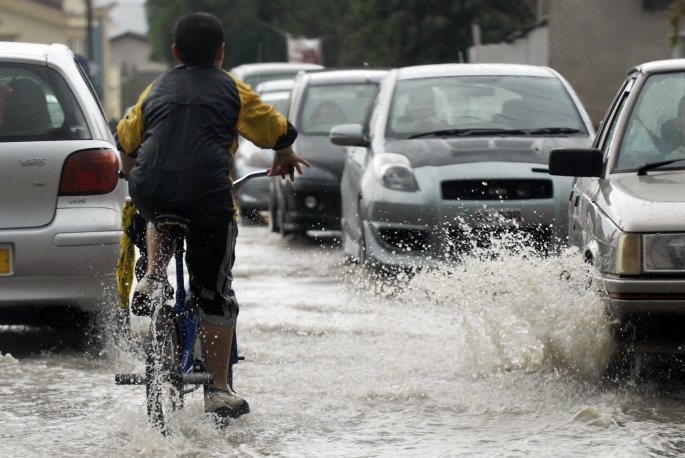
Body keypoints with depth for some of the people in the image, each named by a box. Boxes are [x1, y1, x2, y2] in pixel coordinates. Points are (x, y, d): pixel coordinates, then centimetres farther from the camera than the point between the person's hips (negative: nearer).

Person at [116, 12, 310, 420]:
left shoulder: (158, 89, 22)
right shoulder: (231, 89, 13)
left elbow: (126, 137, 32)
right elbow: (274, 129, 18)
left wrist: (130, 171, 53)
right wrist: (286, 158, 39)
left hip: (151, 191, 3)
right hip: (207, 195, -3)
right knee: (214, 291, 7)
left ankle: (153, 279, 16)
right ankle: (219, 390, 6)